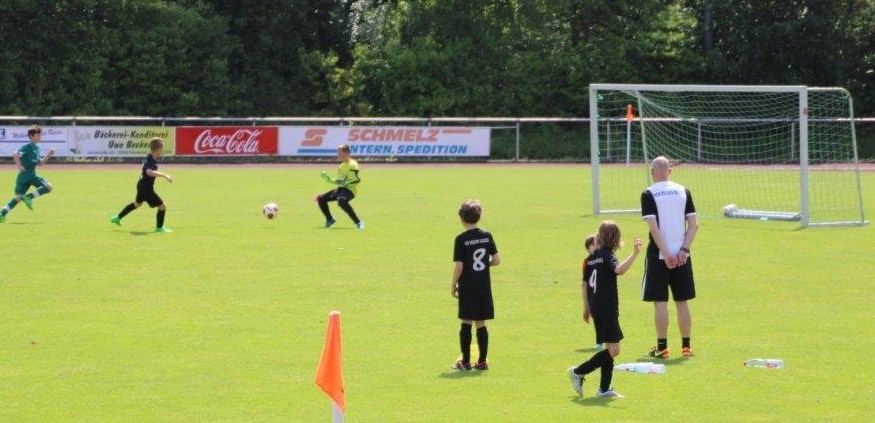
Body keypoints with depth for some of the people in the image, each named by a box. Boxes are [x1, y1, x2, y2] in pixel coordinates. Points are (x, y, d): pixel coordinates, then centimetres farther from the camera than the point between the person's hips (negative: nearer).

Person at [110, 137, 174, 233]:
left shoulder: (149, 157, 3)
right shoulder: (150, 160, -27)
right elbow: (149, 172, -46)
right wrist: (164, 175, -48)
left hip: (142, 185, 11)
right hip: (146, 188, -11)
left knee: (137, 203, 35)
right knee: (162, 206, -3)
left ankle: (117, 218, 45)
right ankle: (159, 228, 12)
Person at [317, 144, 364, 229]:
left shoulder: (352, 164, -10)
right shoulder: (341, 166, 18)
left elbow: (357, 180, -17)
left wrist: (347, 183, -27)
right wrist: (329, 180, 11)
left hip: (350, 190, -10)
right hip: (341, 188, 10)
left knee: (342, 200, -41)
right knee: (321, 199, 9)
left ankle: (358, 222, -34)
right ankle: (330, 219, 26)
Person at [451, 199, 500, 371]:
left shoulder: (461, 239, -10)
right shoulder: (487, 236, 2)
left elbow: (459, 266, -12)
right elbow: (496, 260, 3)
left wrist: (453, 286, -1)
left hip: (467, 287, -4)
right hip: (484, 286, 4)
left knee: (466, 323, 2)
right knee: (481, 324, 9)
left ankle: (465, 361, 4)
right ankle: (482, 361, 9)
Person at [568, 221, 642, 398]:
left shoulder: (591, 257, 12)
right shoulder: (607, 255, -12)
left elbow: (586, 284, 16)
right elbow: (619, 269, -33)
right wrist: (634, 253, -41)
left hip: (596, 308, 9)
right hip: (607, 309, -9)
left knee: (610, 348, 14)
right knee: (613, 349, -7)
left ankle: (604, 389, 13)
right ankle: (579, 372, -4)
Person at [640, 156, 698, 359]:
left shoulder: (648, 194, -6)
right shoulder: (683, 191, 6)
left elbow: (653, 227, -14)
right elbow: (694, 224, 0)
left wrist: (665, 253, -14)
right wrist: (683, 250, -5)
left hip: (658, 256, -3)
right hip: (681, 255, 3)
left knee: (660, 302, 1)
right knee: (682, 302, 10)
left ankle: (662, 347, 2)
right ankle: (686, 346, 12)